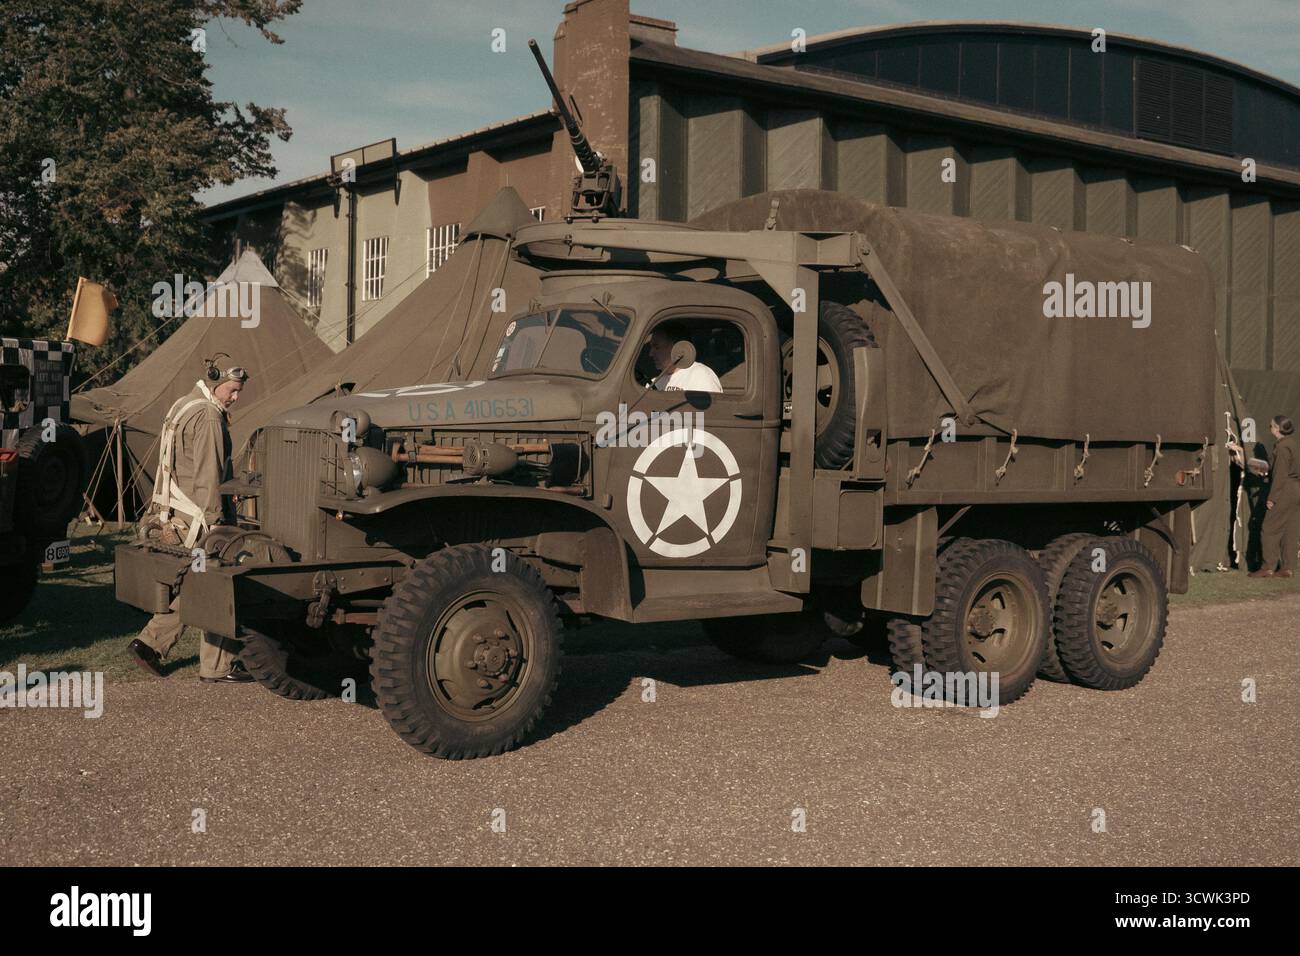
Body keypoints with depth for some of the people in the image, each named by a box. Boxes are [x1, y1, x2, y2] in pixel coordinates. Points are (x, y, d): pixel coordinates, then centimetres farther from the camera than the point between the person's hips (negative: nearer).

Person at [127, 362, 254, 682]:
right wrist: (215, 522, -20)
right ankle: (216, 667, 2)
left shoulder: (182, 407, 16)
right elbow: (207, 477, -21)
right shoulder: (208, 417, -16)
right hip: (196, 521, -10)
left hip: (173, 515, 10)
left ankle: (149, 643, 14)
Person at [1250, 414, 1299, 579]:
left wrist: (1272, 497, -14)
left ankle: (1268, 567, -2)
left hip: (1285, 492, -9)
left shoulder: (1282, 447, -15)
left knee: (1270, 529, -3)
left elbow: (1280, 475, -18)